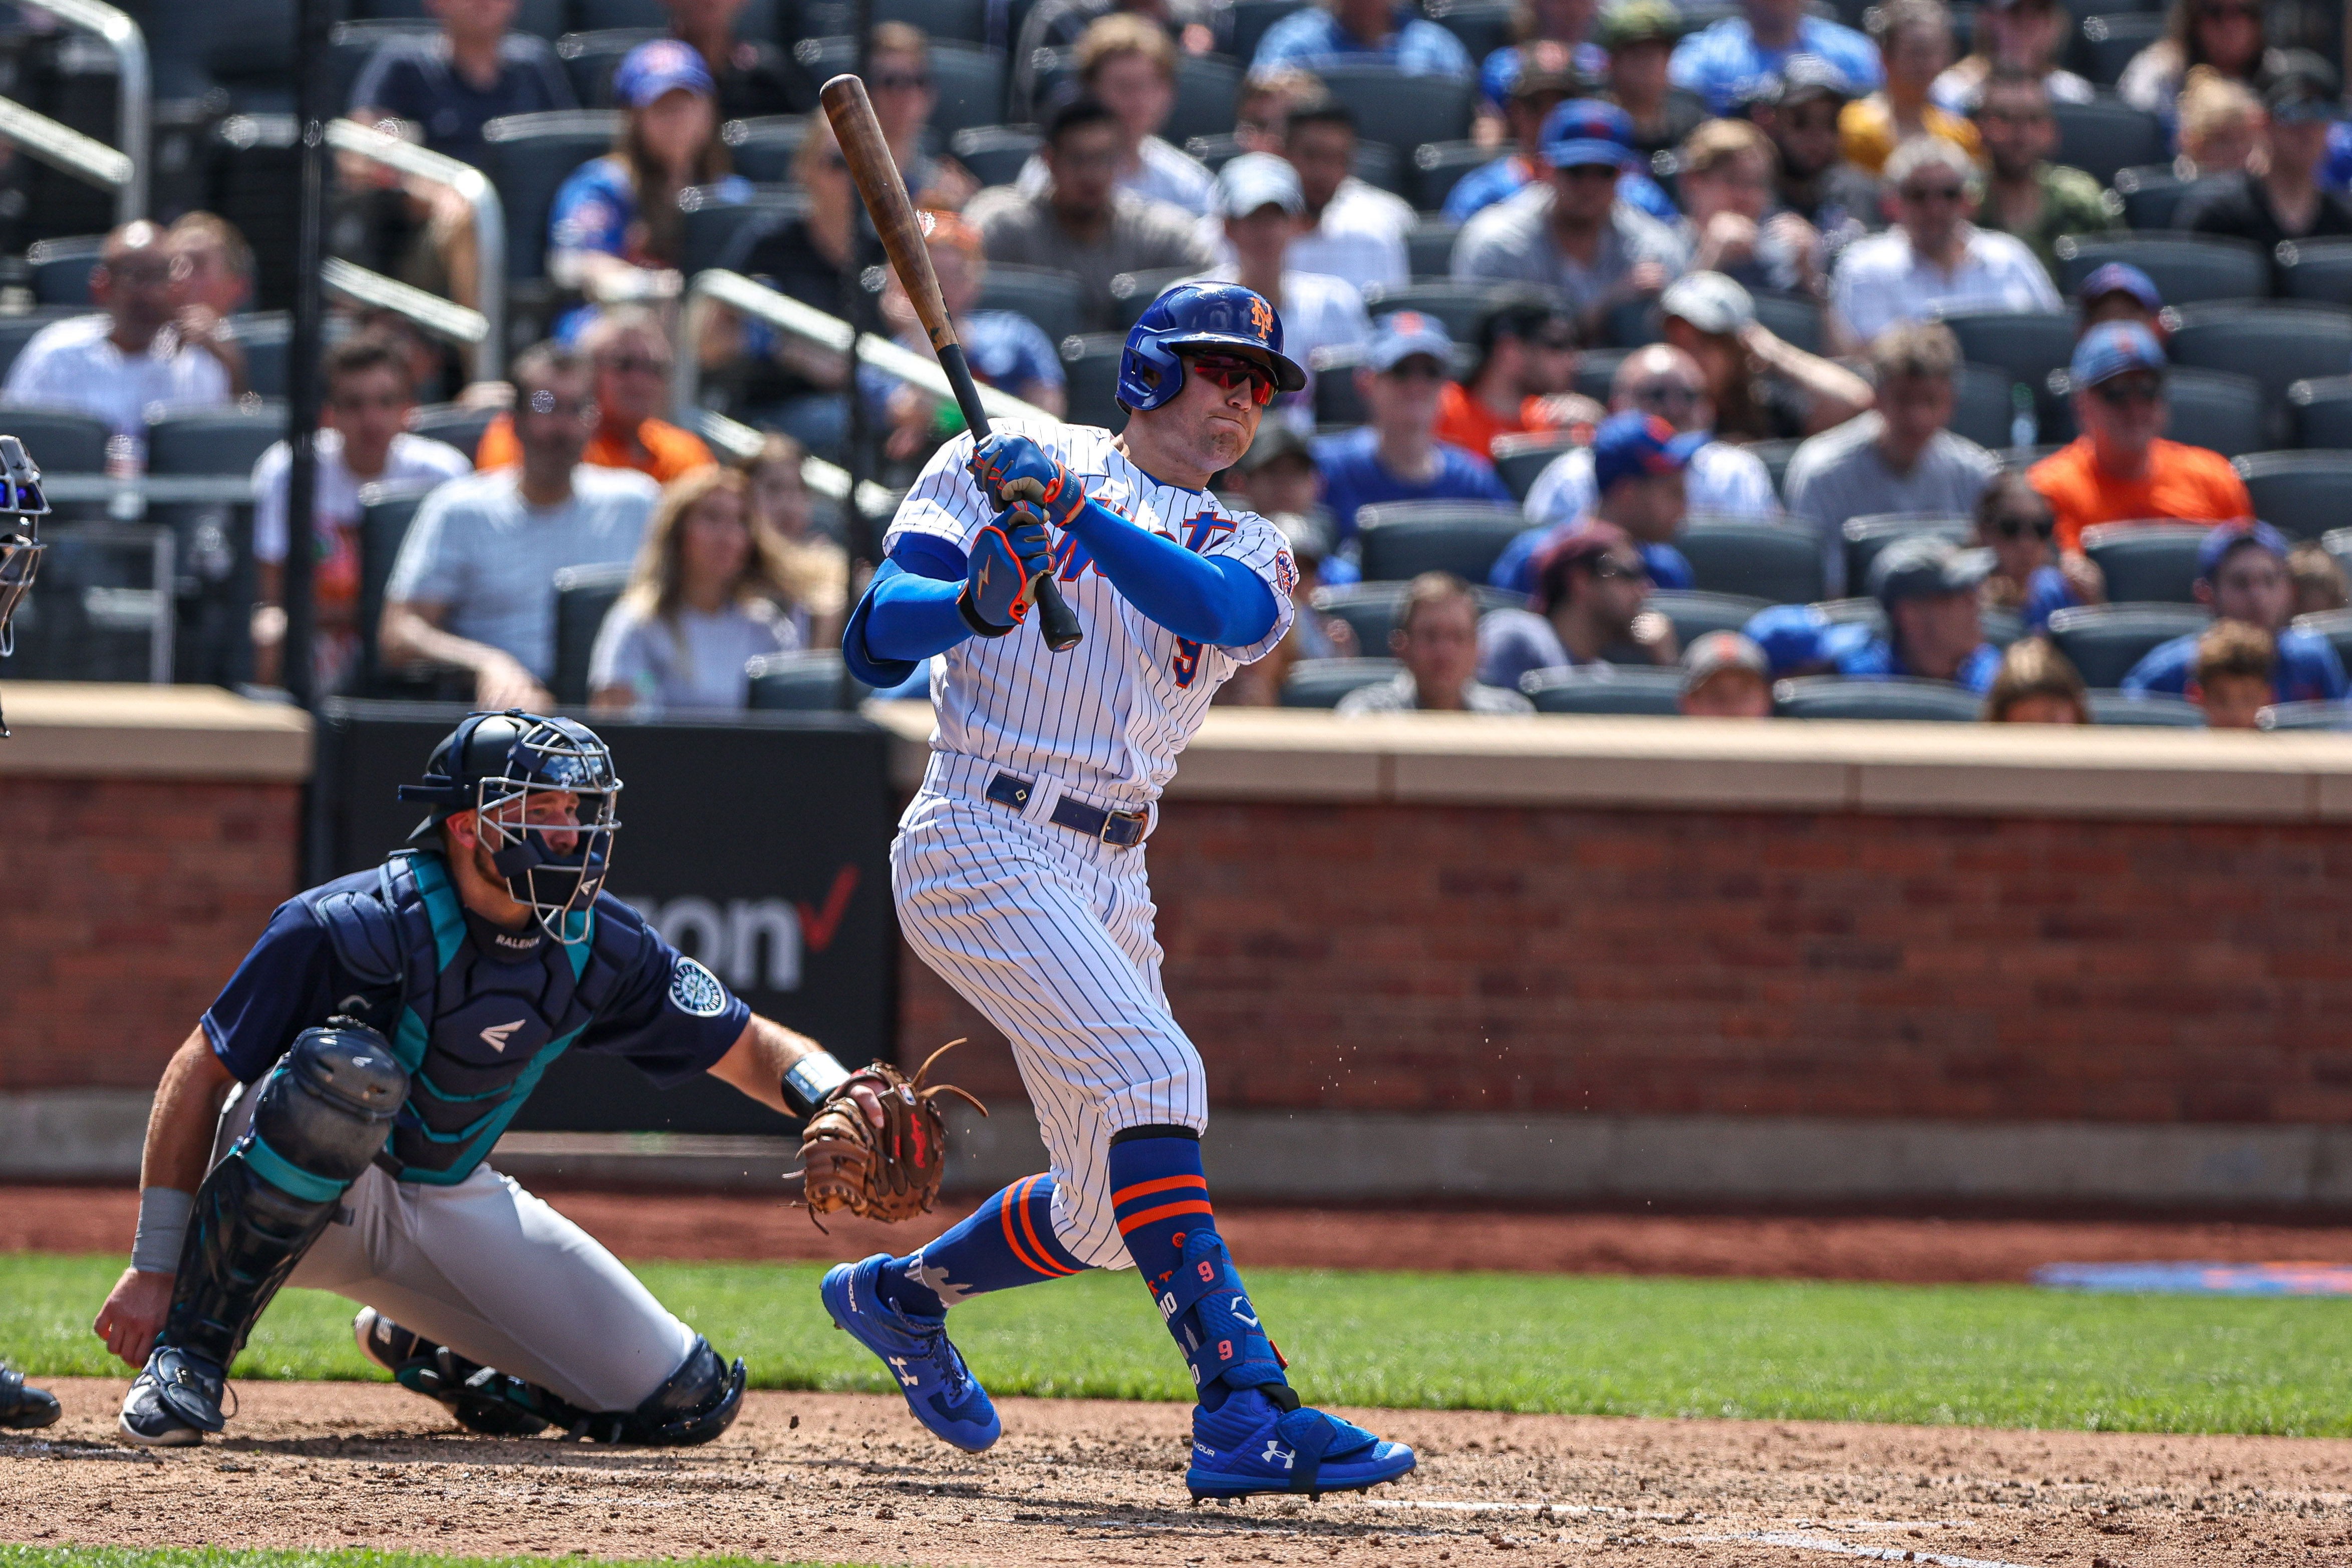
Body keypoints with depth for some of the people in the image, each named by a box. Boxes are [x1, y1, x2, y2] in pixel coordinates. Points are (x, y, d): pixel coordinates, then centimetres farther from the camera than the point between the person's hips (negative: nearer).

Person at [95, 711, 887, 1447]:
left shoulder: (598, 945, -8)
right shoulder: (360, 926, -25)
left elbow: (749, 1049, 0)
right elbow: (197, 1075, -20)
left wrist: (829, 1096, -24)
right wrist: (154, 1268, -22)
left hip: (451, 1203, 6)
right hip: (299, 1193, -6)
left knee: (689, 1402, -3)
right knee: (348, 1066, -41)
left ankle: (424, 1348, 22)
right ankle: (188, 1349, -27)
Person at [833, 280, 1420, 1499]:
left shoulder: (1241, 547, 15)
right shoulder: (1005, 461, 5)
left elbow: (1232, 608, -12)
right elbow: (876, 642, -3)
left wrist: (1079, 516, -27)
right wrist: (977, 596, -24)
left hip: (1108, 880, 7)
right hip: (982, 842, -7)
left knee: (1106, 1206, 10)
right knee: (1151, 1076, -25)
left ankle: (902, 1296, 39)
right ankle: (1244, 1409, -33)